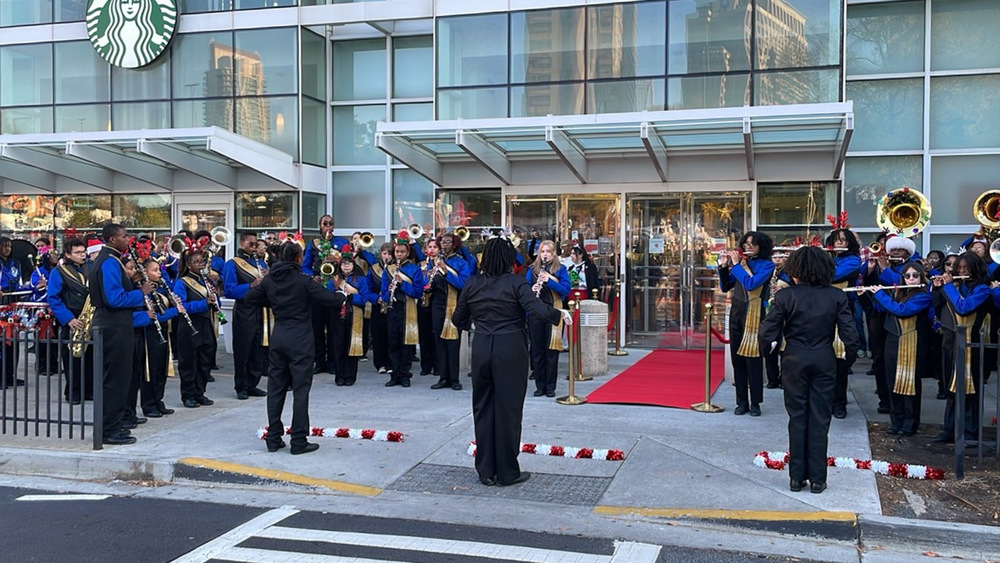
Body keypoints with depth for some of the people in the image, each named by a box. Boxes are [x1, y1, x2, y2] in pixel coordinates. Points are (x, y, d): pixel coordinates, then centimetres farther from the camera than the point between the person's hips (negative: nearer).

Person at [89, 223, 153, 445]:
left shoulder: (108, 260, 15)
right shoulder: (109, 262, -17)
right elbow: (115, 299, -25)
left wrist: (137, 291, 9)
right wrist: (141, 293, -14)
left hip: (112, 325, 11)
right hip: (114, 327, -11)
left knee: (112, 377, 16)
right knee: (117, 378, -5)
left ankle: (110, 425, 24)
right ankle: (110, 429, 1)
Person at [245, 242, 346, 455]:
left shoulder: (269, 280, 4)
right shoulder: (303, 281, -12)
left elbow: (249, 298, 16)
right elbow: (332, 301, -14)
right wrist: (341, 294, 7)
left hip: (278, 337, 6)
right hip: (300, 340, -5)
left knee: (275, 388, 11)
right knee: (300, 390, -1)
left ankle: (273, 439, 16)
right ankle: (299, 441, 1)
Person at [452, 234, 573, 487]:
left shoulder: (472, 283, 3)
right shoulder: (516, 282, -9)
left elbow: (458, 319, 10)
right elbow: (537, 309, -22)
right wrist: (560, 314, -6)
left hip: (481, 349, 4)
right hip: (510, 350, -4)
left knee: (483, 408, 13)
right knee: (508, 409, 4)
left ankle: (486, 471, 18)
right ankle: (507, 472, 11)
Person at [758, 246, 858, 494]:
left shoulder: (785, 296, -9)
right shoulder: (836, 296, -4)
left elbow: (767, 334, -9)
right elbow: (849, 334, -4)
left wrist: (764, 347, 11)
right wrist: (850, 357, 13)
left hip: (794, 360, -1)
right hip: (824, 361, 1)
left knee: (797, 418, 9)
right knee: (819, 420, 7)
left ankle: (797, 477, 14)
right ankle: (817, 479, 10)